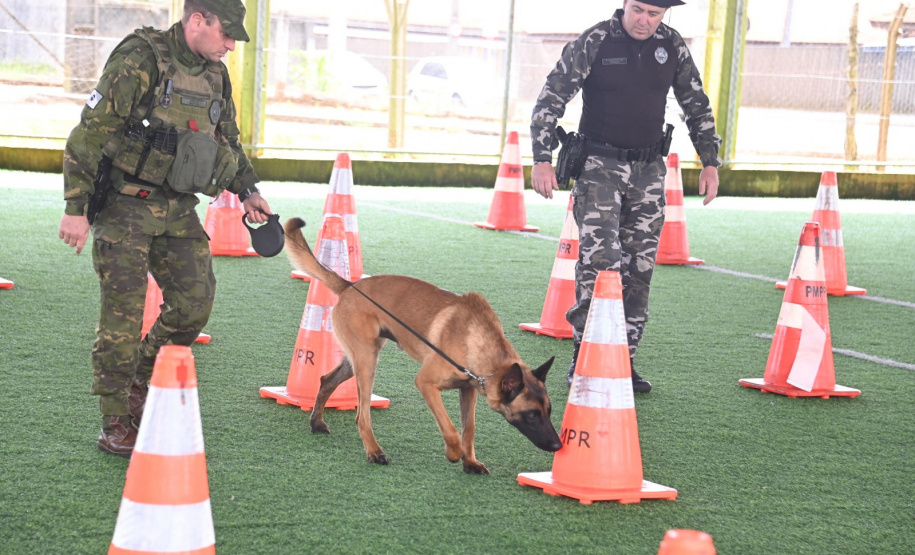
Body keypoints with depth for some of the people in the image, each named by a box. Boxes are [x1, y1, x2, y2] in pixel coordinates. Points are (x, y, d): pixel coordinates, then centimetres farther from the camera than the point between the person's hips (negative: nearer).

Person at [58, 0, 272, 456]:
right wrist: (75, 207, -19)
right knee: (123, 315, -6)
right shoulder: (138, 60, -15)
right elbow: (90, 132, -17)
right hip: (125, 207, -7)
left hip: (178, 210, 7)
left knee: (194, 303, 2)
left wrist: (247, 190, 15)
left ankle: (141, 384, 23)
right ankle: (116, 425, 3)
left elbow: (228, 137, 26)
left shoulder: (214, 75, 9)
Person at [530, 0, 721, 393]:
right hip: (599, 166, -4)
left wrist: (710, 162, 10)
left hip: (648, 169, 4)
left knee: (639, 268, 4)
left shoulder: (672, 46, 4)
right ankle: (584, 357, -9)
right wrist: (542, 160, -14)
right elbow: (550, 99, -7)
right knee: (599, 259, -17)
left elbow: (697, 106, 15)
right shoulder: (593, 43, -8)